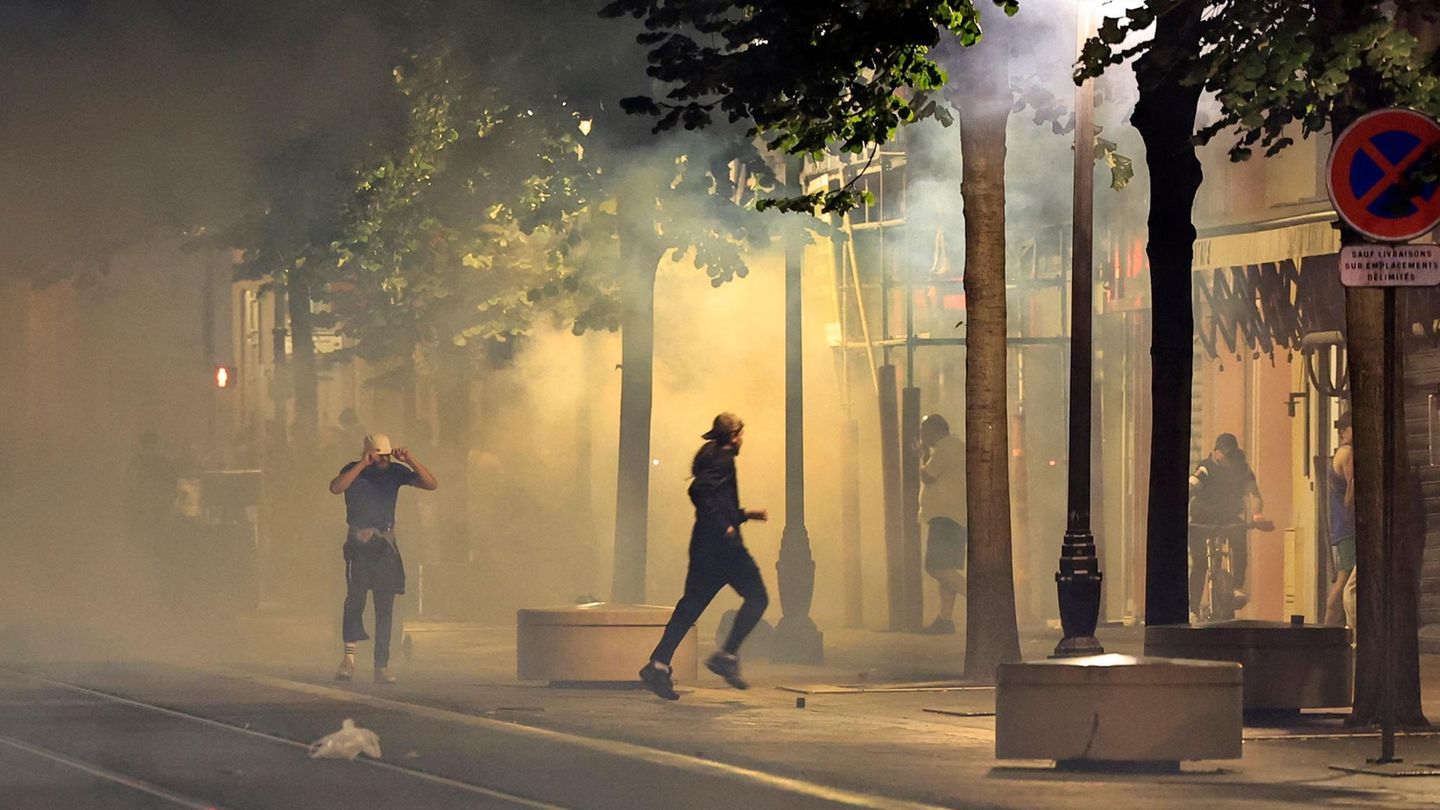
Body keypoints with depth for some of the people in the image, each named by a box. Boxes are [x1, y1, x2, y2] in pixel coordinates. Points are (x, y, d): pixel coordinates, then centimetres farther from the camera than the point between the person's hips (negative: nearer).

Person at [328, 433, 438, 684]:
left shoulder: (396, 472, 5)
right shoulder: (354, 471, -2)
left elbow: (432, 485, -1)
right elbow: (336, 487, -23)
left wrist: (411, 461, -14)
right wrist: (362, 464, -26)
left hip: (386, 545, 3)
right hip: (359, 545, -3)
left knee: (385, 607, 2)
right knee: (355, 597, -19)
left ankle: (382, 666, 5)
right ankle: (349, 656, -23)